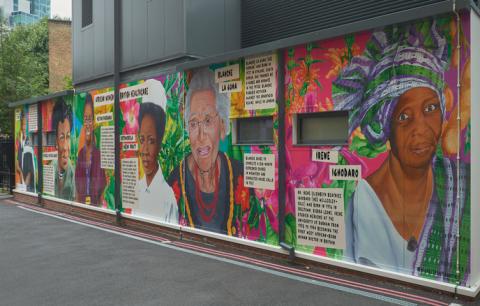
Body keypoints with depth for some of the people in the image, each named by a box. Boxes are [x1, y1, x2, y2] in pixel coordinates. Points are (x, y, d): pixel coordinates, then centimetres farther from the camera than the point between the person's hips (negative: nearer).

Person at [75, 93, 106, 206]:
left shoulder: (98, 153, -9)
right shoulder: (80, 153, 7)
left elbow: (101, 182, -8)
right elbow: (77, 179, 11)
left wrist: (98, 200, -15)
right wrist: (77, 199, 3)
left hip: (95, 202, -4)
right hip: (80, 202, 4)